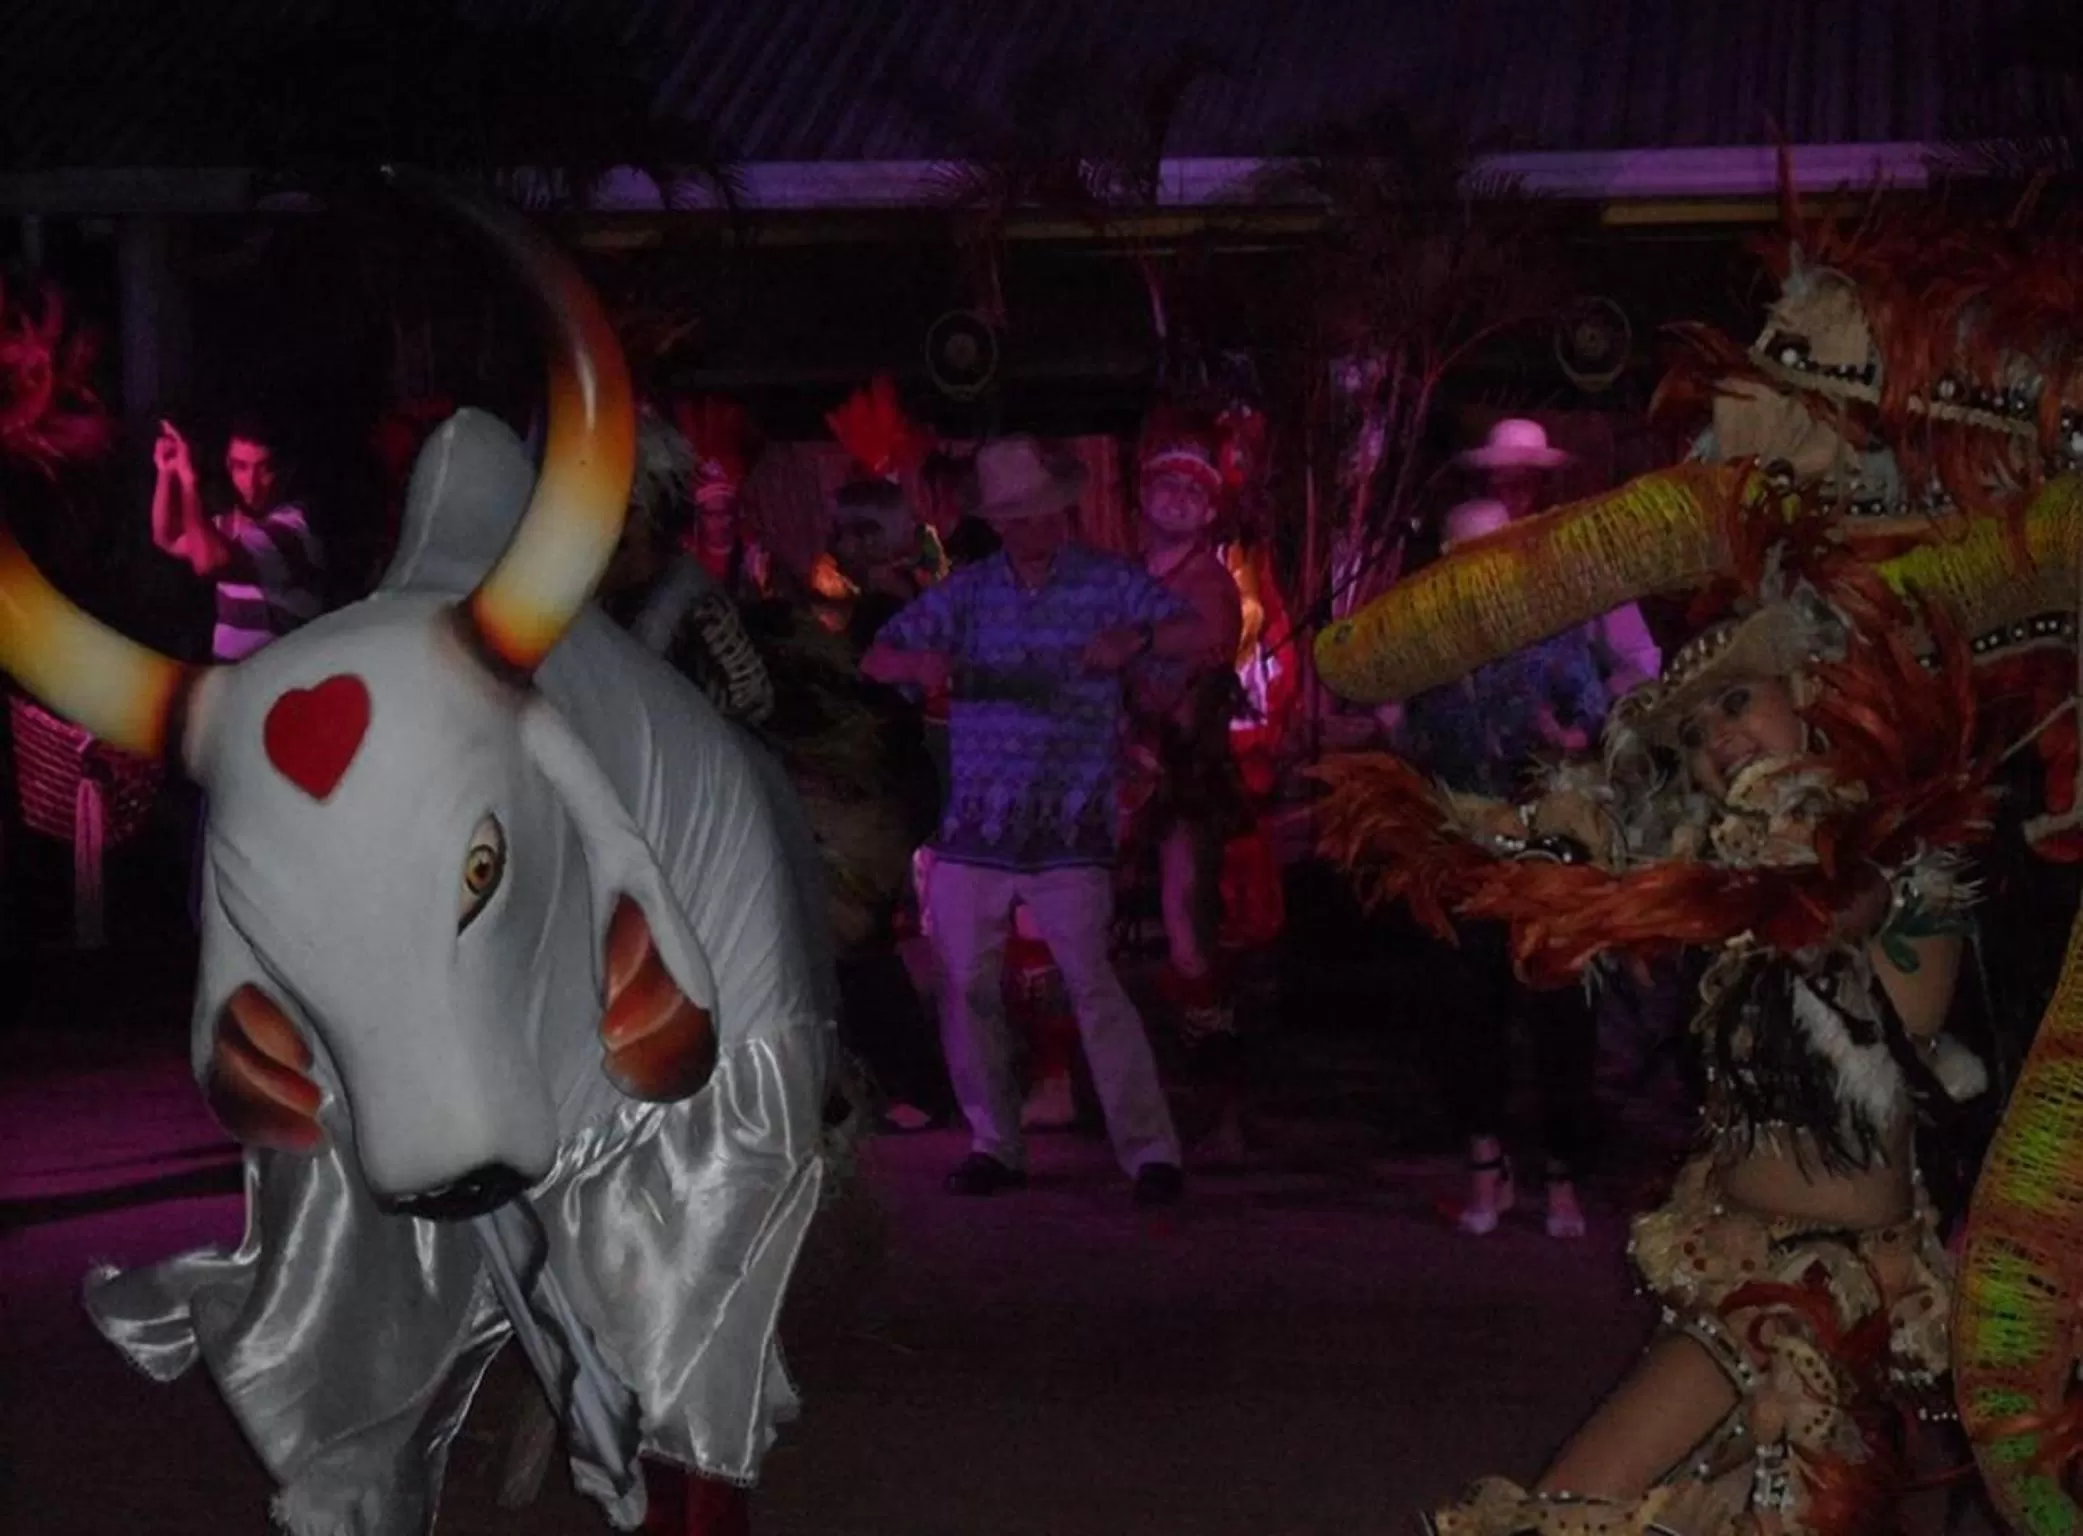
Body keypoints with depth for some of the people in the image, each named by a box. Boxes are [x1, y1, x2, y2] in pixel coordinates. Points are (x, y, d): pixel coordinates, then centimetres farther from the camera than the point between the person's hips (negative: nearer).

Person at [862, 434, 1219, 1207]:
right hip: (972, 830, 4)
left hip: (1071, 833, -4)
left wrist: (1137, 639, -32)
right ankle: (993, 1143, 18)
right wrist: (920, 664, -20)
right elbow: (876, 658, 5)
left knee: (1095, 988, -12)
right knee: (966, 990, 4)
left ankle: (1150, 1149, -8)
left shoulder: (1109, 582, 1)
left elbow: (1198, 633, -11)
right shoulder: (966, 591, 9)